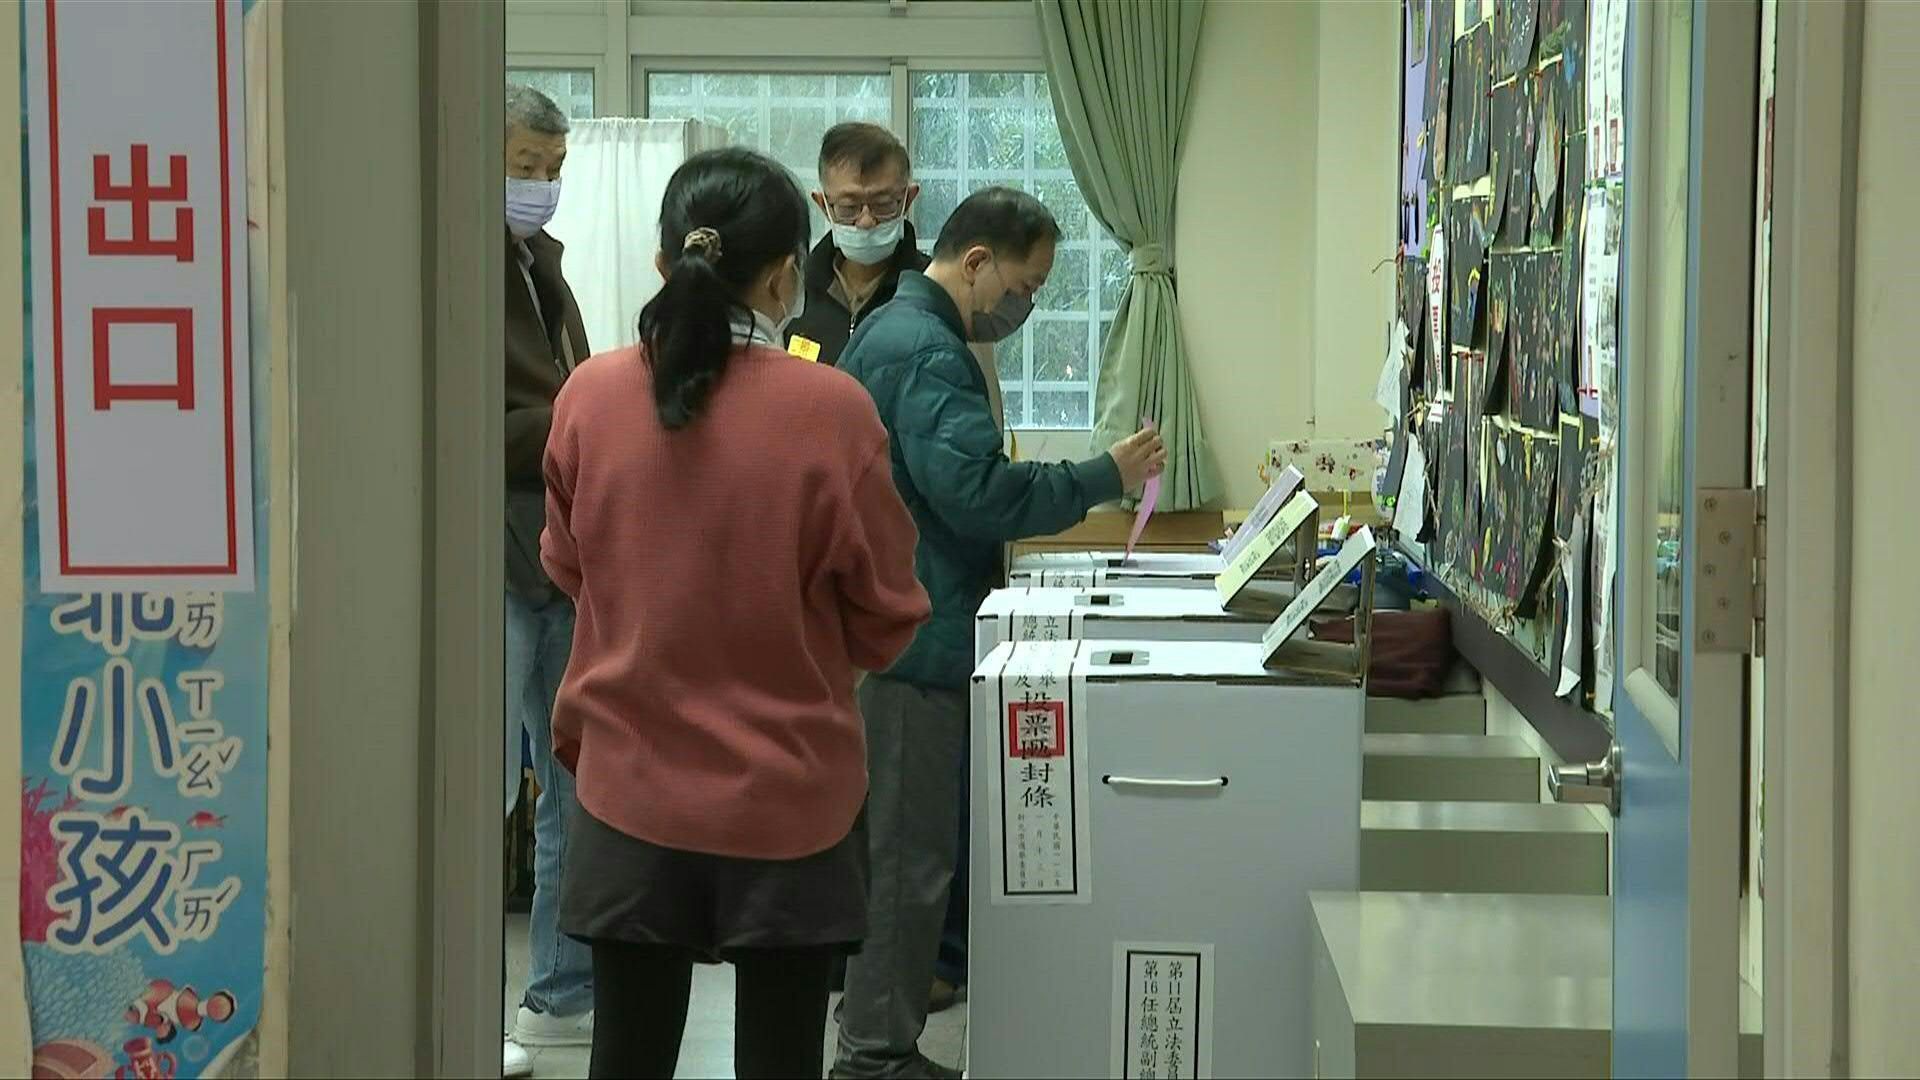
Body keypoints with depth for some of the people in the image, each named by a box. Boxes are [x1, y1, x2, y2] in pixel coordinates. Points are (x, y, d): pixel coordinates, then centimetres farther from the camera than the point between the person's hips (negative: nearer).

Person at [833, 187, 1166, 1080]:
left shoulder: (890, 330, 17)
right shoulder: (926, 352, -18)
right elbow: (978, 492, -26)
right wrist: (1106, 478, -19)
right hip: (912, 639, -11)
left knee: (896, 849, 16)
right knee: (908, 859, -5)